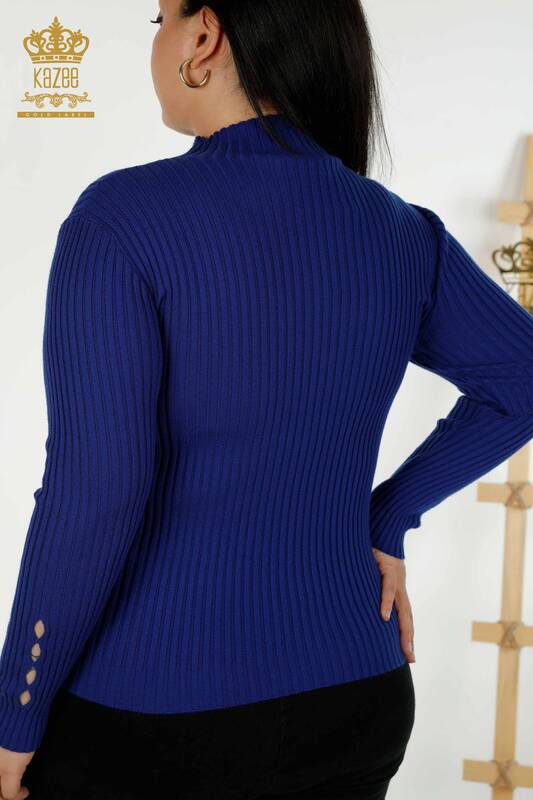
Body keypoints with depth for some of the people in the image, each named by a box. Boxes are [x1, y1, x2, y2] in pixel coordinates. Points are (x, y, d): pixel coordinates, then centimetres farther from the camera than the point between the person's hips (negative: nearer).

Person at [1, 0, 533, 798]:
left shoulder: (122, 217, -18)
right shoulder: (400, 233, -1)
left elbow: (91, 494, -23)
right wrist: (384, 520, 10)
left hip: (144, 721, -5)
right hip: (347, 702, 5)